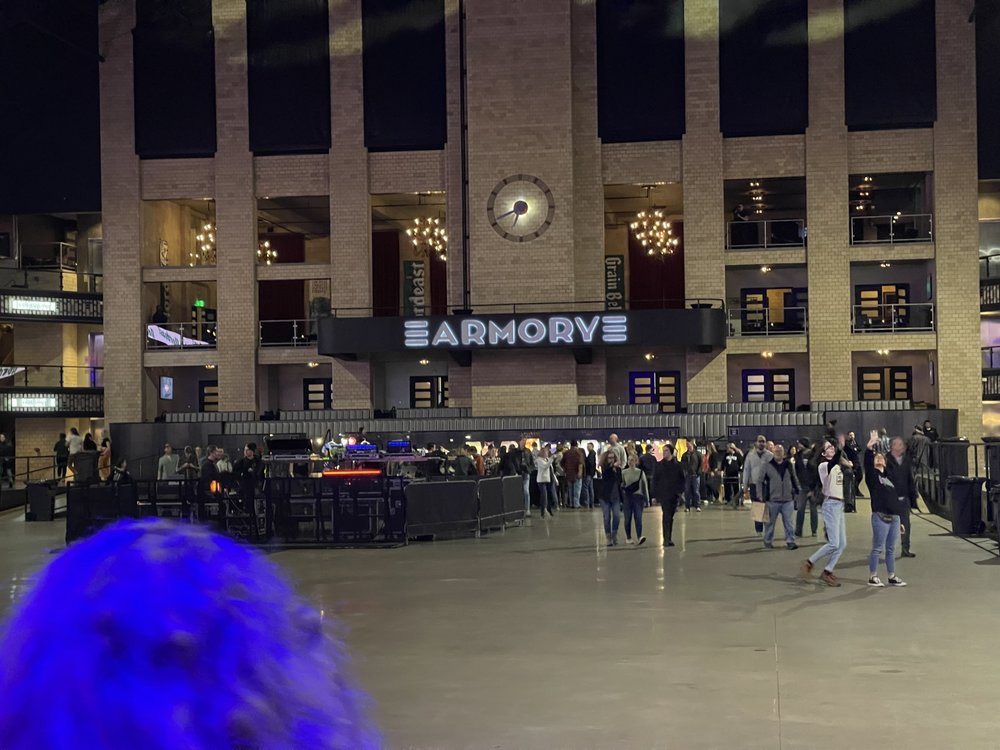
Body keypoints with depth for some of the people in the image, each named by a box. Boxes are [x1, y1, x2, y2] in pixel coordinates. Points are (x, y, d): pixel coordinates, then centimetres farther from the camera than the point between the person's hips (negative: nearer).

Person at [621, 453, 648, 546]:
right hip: (628, 497, 2)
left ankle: (639, 537, -19)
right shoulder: (624, 472, 4)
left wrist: (646, 499, 3)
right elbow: (621, 485, 9)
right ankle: (628, 537, 17)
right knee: (628, 518, 5)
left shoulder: (640, 472, 1)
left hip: (638, 497, -1)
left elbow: (645, 486, 4)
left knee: (638, 517, -11)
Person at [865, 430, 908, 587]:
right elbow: (867, 463, -20)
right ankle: (873, 577, 5)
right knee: (877, 548, -3)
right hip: (880, 517, -7)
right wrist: (870, 447, -30)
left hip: (894, 517, 7)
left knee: (891, 549, 12)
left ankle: (892, 576, 20)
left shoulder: (888, 477, 20)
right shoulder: (872, 475, 0)